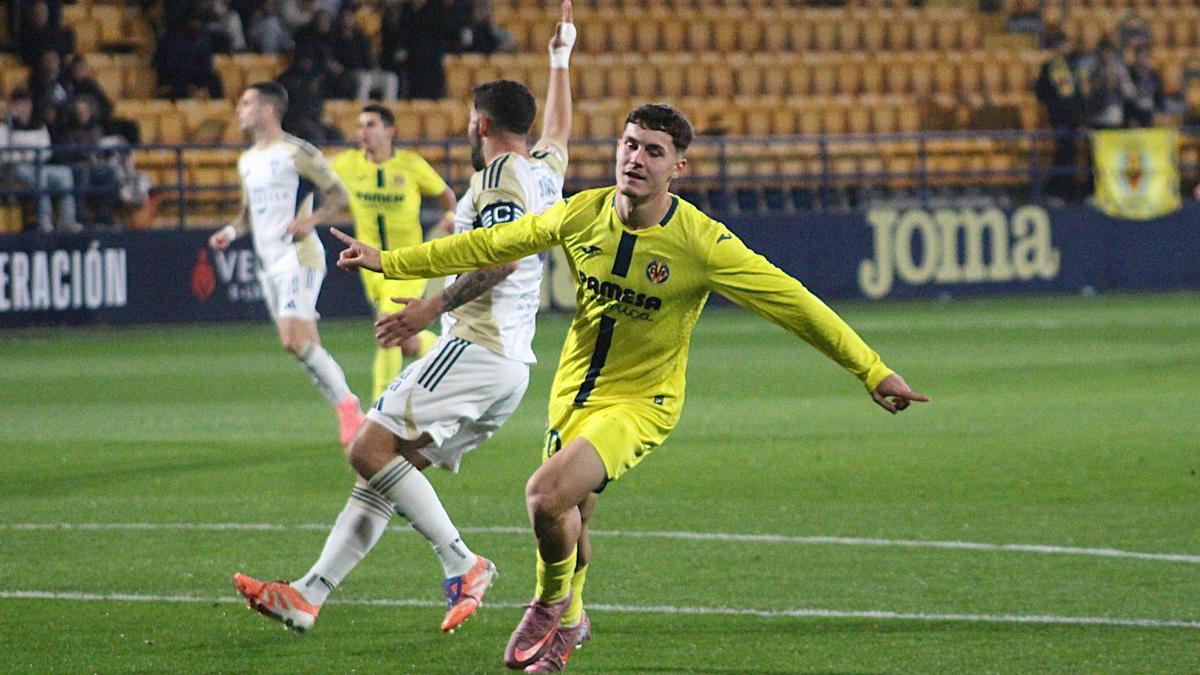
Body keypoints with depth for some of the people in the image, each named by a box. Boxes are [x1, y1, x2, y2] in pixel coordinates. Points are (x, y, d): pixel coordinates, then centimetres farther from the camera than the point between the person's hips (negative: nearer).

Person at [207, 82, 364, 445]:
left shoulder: (296, 152, -8)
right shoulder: (247, 161, 16)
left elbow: (338, 194, -6)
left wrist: (311, 219, -21)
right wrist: (231, 231, 8)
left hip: (298, 257, -8)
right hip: (268, 262, 8)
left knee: (295, 340, -20)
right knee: (306, 346, 6)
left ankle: (347, 404, -9)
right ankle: (347, 410, 13)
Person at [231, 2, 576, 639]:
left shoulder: (501, 174, -7)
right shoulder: (545, 169, 20)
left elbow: (503, 256, -21)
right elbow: (558, 127, 43)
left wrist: (436, 306, -23)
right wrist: (560, 55, 56)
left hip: (476, 344, -10)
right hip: (512, 364, 10)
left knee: (371, 449, -18)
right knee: (382, 467, 5)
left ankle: (462, 564, -20)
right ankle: (309, 594, -1)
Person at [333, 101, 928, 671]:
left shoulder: (700, 243, -19)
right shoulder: (583, 215, -7)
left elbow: (793, 304, -16)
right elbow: (488, 246, 6)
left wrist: (873, 372, -18)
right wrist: (389, 262, 9)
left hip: (641, 402, -5)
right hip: (573, 390, 5)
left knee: (546, 495, -25)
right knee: (567, 523, 13)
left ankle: (553, 605, 5)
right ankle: (566, 624, 44)